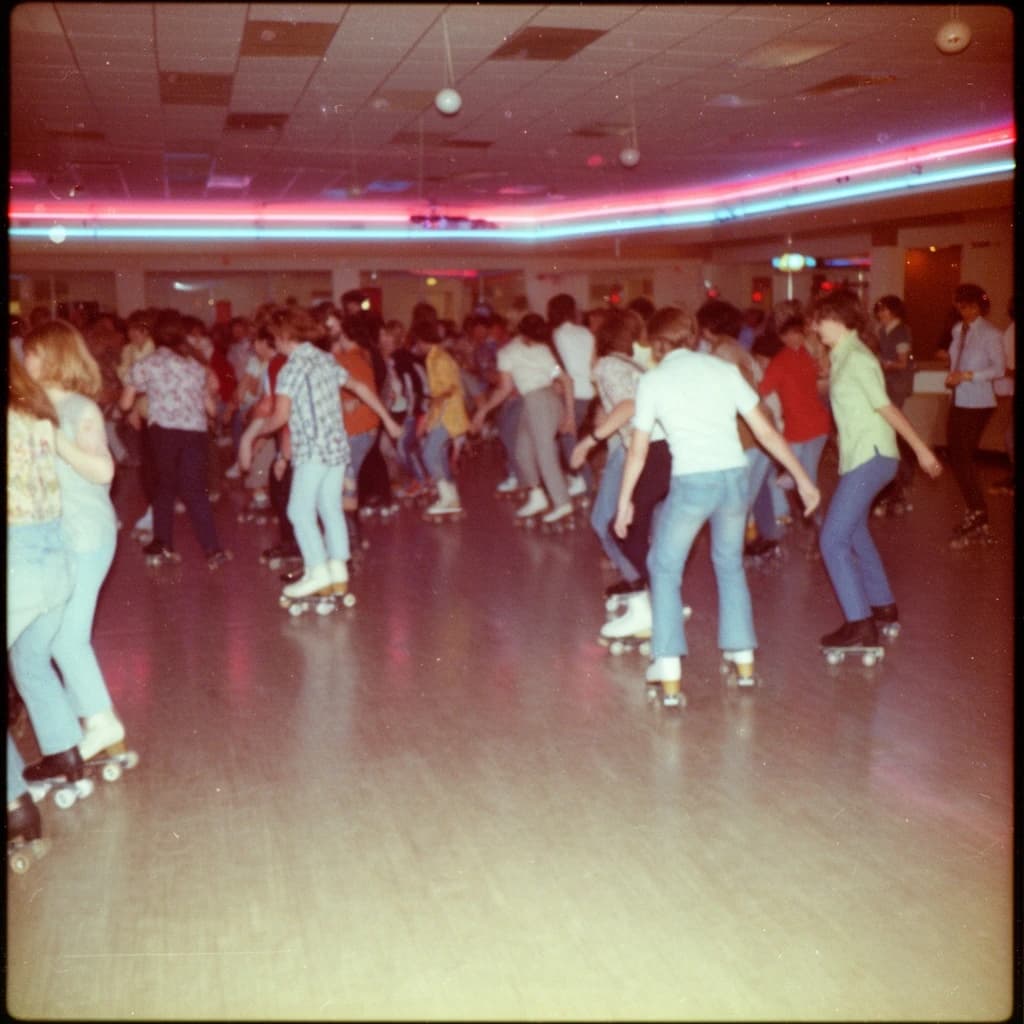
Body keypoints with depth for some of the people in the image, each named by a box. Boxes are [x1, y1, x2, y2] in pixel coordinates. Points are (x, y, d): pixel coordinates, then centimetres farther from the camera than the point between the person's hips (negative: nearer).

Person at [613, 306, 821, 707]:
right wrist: (802, 478, 14)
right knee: (729, 564, 25)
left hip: (691, 483, -3)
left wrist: (624, 500, 19)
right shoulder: (724, 369, 9)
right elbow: (765, 430, 7)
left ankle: (670, 676, 6)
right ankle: (744, 659, 30)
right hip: (734, 477, 3)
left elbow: (638, 451, 7)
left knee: (664, 568, 14)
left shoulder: (652, 381, 4)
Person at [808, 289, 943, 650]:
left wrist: (921, 449, -13)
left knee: (833, 540, -13)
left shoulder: (856, 357, -15)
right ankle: (883, 608, 34)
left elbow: (886, 407, -16)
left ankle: (859, 624, -13)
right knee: (854, 533, 22)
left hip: (870, 458, -11)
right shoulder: (841, 356, 13)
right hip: (859, 458, 11)